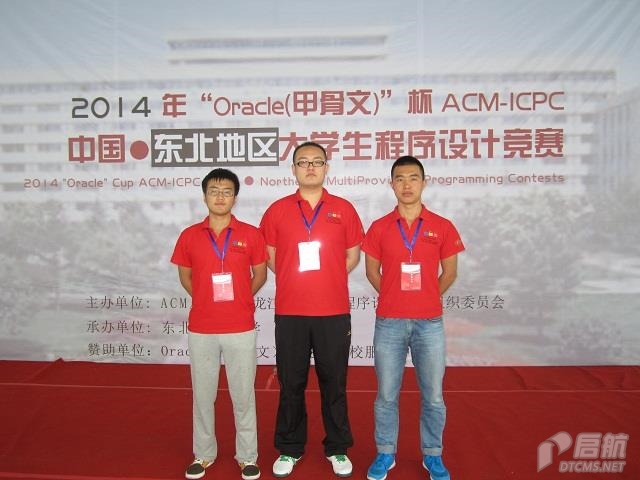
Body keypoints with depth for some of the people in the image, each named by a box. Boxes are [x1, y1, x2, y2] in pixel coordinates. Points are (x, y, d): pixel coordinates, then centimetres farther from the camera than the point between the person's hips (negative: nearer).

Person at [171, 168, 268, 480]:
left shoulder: (250, 234, -3)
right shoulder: (189, 236, 1)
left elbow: (260, 274, 6)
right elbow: (185, 276, 12)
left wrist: (238, 299, 1)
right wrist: (206, 300, 4)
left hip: (241, 328, -1)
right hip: (201, 329, 2)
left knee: (243, 393, 9)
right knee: (202, 393, 13)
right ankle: (203, 454, 32)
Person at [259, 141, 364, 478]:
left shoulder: (343, 209, 3)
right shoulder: (277, 210, 3)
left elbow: (353, 255, 10)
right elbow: (270, 256, 10)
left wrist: (327, 280, 5)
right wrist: (295, 281, 6)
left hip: (334, 313, 0)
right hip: (289, 312, 0)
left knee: (334, 382, 10)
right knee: (291, 383, 11)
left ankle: (337, 449, 28)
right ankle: (289, 449, 29)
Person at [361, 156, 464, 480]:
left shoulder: (442, 227, 1)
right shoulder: (379, 228, 1)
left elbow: (449, 272, 8)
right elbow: (372, 271, 8)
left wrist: (426, 299, 7)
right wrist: (395, 299, 5)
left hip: (430, 323, 0)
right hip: (389, 323, 0)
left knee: (433, 396, 10)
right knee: (387, 395, 11)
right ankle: (385, 454, 29)